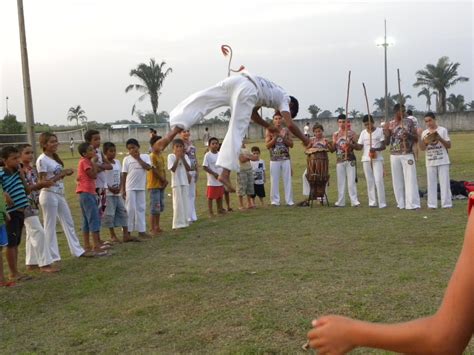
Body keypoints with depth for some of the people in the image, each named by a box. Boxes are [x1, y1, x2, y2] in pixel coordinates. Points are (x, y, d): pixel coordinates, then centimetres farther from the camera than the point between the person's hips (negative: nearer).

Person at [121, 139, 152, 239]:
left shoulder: (145, 157, 3)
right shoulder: (127, 159, 0)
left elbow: (148, 167, -13)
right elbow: (124, 175, 0)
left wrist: (138, 158, -10)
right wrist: (123, 189, -4)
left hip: (141, 187, 2)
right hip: (130, 188, -2)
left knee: (141, 208, 7)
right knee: (130, 209, -1)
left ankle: (141, 230, 14)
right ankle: (128, 231, 6)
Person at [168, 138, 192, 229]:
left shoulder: (185, 156, 7)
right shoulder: (171, 156, -4)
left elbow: (188, 169, -4)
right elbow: (173, 169, -15)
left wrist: (182, 158, -11)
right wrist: (177, 158, -17)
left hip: (185, 182, 4)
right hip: (176, 182, -4)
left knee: (185, 202, 8)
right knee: (178, 203, -4)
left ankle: (185, 221, 17)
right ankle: (178, 223, 1)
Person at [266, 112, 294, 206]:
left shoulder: (286, 130, 8)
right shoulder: (269, 131, 2)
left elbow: (291, 144, 6)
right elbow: (267, 145, -5)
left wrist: (283, 137, -8)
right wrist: (275, 137, -15)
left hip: (286, 159, 2)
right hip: (274, 159, -2)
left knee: (287, 180, 1)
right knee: (274, 181, -1)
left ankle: (289, 200, 5)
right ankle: (275, 200, 5)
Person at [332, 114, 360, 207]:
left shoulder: (351, 133, 0)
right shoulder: (335, 134, 10)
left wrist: (350, 144, -19)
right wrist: (334, 142, -10)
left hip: (350, 160, -3)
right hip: (339, 160, 3)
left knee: (351, 181, -6)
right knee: (340, 181, 6)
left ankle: (354, 201, -4)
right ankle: (340, 201, 11)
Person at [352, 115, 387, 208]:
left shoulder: (380, 131, -2)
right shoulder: (363, 133, 9)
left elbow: (383, 146, -5)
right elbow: (359, 147, 6)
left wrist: (376, 149, -24)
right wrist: (351, 145, -13)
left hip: (377, 159, -4)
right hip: (366, 160, 4)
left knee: (378, 180, -9)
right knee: (370, 181, 6)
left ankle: (382, 203, -6)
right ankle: (372, 202, 12)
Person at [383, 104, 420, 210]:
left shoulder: (409, 122, 2)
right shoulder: (389, 125, 5)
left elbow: (416, 138, 2)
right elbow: (387, 142, 7)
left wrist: (408, 135, -19)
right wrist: (386, 133, -12)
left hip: (407, 155, -2)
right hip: (394, 156, 2)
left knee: (410, 179, -6)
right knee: (397, 180, 5)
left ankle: (412, 204, -6)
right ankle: (401, 203, 13)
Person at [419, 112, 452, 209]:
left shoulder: (443, 130, 0)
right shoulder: (424, 133, 5)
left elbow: (449, 146, -1)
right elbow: (422, 148, 0)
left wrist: (440, 139, -16)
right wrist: (425, 141, -19)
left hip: (443, 161, -2)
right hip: (430, 162, 2)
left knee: (444, 182, 0)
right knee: (431, 183, 4)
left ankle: (446, 203, 5)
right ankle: (432, 204, 8)